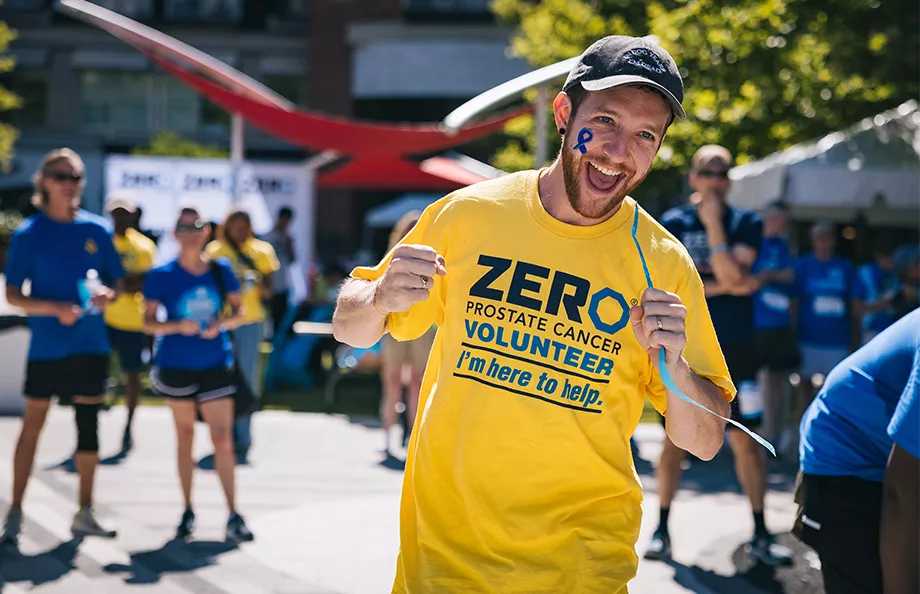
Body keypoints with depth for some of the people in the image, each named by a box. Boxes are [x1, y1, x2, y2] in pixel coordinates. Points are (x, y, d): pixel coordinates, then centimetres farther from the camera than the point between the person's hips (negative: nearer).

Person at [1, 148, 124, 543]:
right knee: (33, 425, 2)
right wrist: (55, 309, -20)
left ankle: (84, 513, 16)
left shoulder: (97, 230, 3)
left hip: (91, 345, 3)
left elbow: (117, 281, 11)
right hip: (46, 345, -3)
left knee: (89, 425, 6)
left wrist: (108, 295, -12)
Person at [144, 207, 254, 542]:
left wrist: (221, 323, -16)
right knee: (185, 436, 9)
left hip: (215, 365, 0)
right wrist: (178, 327, -22)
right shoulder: (162, 276, -3)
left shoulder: (220, 271, 2)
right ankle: (187, 512, 19)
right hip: (177, 366, 0)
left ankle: (234, 518, -7)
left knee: (222, 438, -6)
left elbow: (239, 313, 5)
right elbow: (148, 323, -4)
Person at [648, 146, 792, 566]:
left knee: (746, 440, 1)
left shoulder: (746, 224, 2)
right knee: (674, 439, 2)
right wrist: (722, 287, -12)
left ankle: (760, 534, 9)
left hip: (735, 349, 0)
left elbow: (731, 276, -13)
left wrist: (713, 224, -16)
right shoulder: (672, 224, 2)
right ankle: (662, 528, 12)